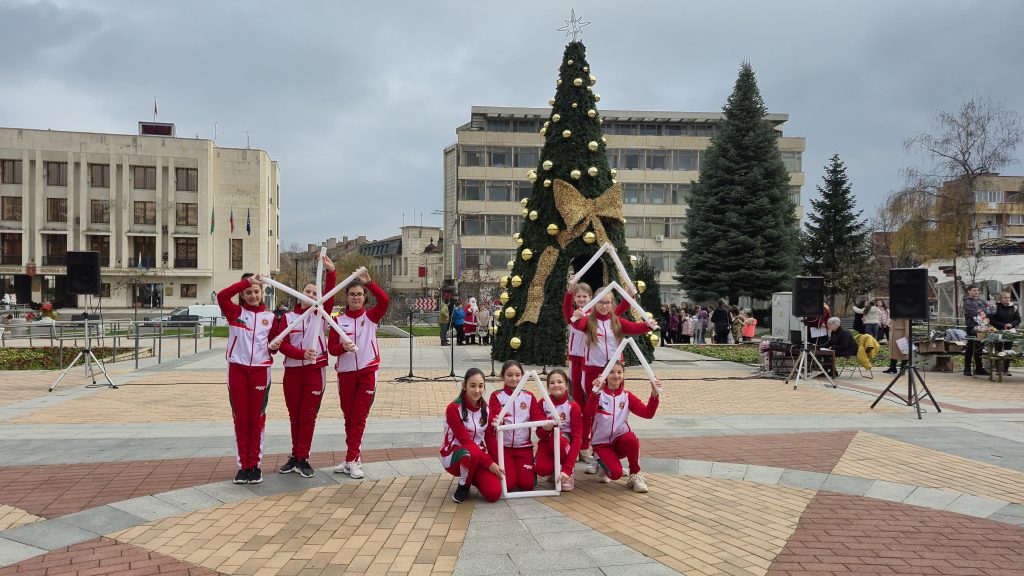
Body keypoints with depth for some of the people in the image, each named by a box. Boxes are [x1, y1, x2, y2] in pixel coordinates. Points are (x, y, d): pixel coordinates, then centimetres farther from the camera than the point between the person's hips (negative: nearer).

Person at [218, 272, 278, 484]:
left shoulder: (269, 316, 8)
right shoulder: (235, 312, 2)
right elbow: (221, 296, -18)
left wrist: (274, 347, -9)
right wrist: (247, 281, -22)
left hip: (260, 370, 1)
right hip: (237, 369, -1)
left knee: (257, 419, 5)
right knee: (240, 418, 5)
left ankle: (255, 465, 14)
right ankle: (243, 466, 13)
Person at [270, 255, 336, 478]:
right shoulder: (287, 317, 5)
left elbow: (330, 295, -14)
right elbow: (282, 344, -3)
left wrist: (330, 272, -26)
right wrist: (302, 353, -20)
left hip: (315, 370, -2)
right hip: (292, 371, 2)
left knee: (308, 416, 0)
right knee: (294, 416, 11)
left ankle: (302, 459, 6)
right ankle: (295, 456, 23)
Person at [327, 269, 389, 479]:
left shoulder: (371, 316, 1)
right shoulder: (339, 320, 4)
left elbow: (384, 301, -19)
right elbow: (331, 347, 0)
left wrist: (369, 282, -29)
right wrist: (343, 347, -21)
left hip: (367, 372, -2)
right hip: (345, 373, 2)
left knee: (359, 417, -1)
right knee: (349, 417, 9)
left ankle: (351, 460, 4)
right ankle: (354, 458, 20)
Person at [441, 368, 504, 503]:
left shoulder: (485, 408, 1)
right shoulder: (454, 408, -17)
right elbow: (465, 440, -21)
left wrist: (496, 463, -11)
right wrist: (489, 463, -24)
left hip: (479, 455, 4)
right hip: (454, 455, -4)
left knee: (494, 493, -21)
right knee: (472, 452, -40)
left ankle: (472, 477, 12)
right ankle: (463, 486, -10)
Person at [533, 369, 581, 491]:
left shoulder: (573, 407, -11)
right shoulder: (542, 404, -3)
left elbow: (577, 438, -17)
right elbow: (541, 435, -7)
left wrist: (567, 469, -27)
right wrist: (546, 428, -35)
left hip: (565, 444, -1)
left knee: (557, 437, -37)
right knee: (542, 469, -32)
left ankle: (569, 473, -12)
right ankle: (554, 471, 8)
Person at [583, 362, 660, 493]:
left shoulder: (627, 396, 4)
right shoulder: (599, 394, -4)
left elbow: (647, 413, -10)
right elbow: (588, 414, -24)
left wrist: (654, 395, -26)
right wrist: (595, 393, -39)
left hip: (620, 440, 2)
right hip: (602, 444, -2)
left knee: (631, 439, -33)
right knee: (616, 473, -25)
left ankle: (635, 476, -11)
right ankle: (601, 463, 11)